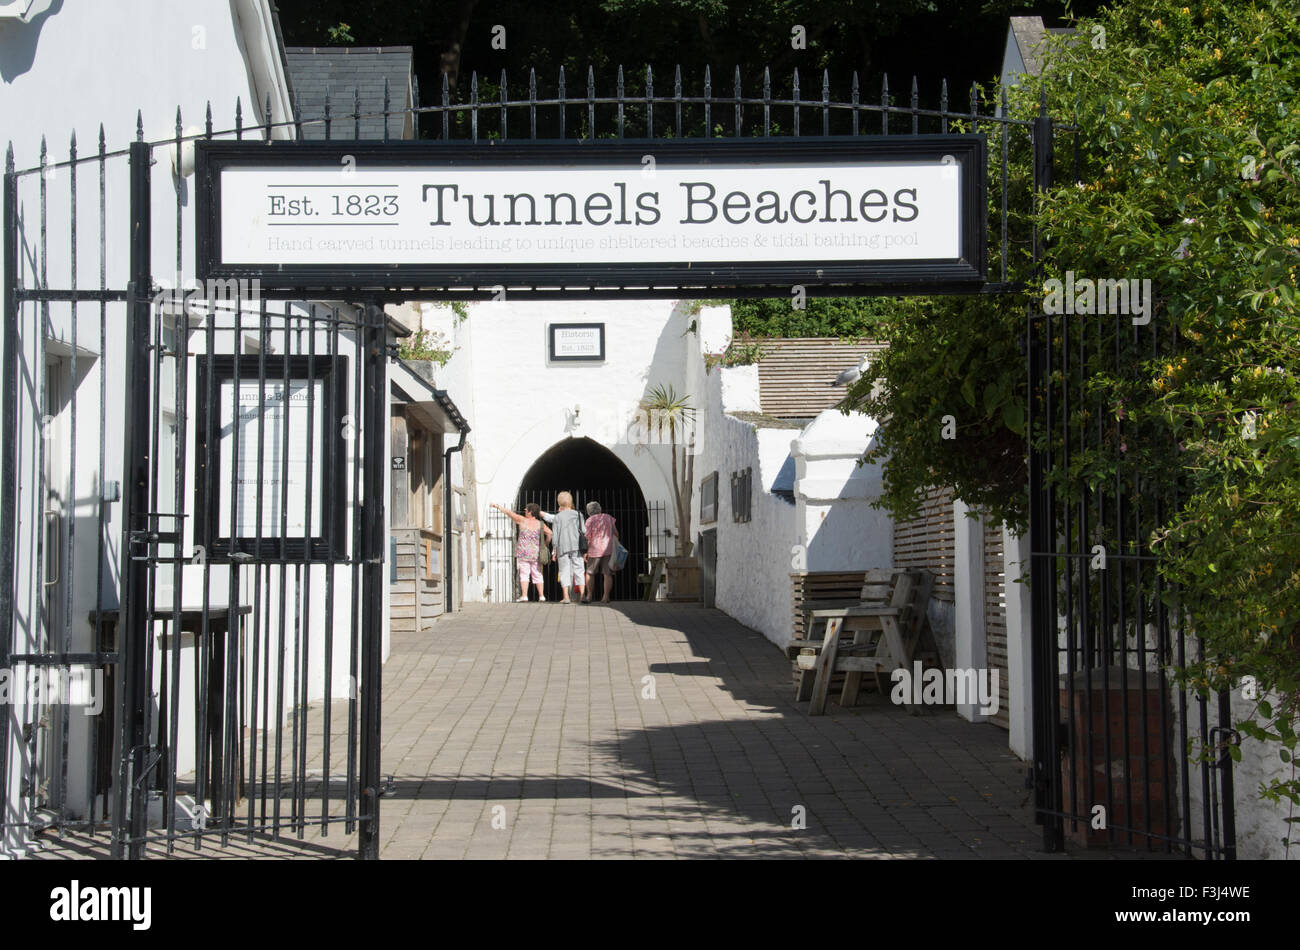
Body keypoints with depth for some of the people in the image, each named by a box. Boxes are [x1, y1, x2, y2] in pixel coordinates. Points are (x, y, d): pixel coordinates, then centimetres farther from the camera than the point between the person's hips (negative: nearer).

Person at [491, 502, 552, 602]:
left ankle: (524, 596, -8)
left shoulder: (522, 520, -3)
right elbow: (549, 532, -4)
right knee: (537, 575, 8)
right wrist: (546, 543, 13)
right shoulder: (540, 524, 2)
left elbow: (509, 512, 1)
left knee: (524, 574, -1)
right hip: (536, 553, 2)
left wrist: (498, 507, 11)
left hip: (523, 553, -2)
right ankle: (541, 596, 6)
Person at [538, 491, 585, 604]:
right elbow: (584, 531, 3)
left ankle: (566, 597, -3)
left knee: (564, 571, 2)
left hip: (562, 547, -1)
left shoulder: (557, 517, 5)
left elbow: (555, 536, 2)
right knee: (578, 570, 3)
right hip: (576, 547, 1)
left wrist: (555, 552, 6)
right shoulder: (578, 515, 7)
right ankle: (582, 595, -4)